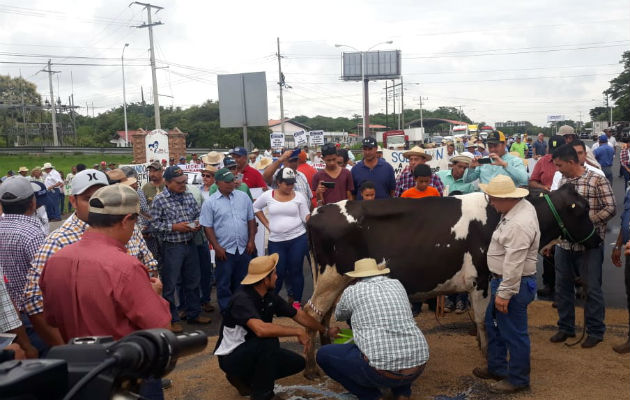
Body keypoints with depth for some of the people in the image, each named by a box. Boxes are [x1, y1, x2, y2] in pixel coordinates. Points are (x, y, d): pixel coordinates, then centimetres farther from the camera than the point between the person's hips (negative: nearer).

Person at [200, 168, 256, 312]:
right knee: (224, 284, 5)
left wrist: (251, 241, 3)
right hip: (224, 251, -3)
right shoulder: (210, 202, -5)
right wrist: (217, 247, -10)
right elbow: (207, 227, -5)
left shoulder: (243, 197, 5)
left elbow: (251, 220, 10)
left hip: (244, 249, 3)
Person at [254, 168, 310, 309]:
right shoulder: (268, 195, -1)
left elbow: (306, 216, 1)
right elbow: (256, 208, 13)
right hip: (276, 241, 0)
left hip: (298, 239, 0)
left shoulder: (299, 196, -1)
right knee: (279, 272, 4)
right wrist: (266, 224, 7)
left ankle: (296, 301, 17)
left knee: (295, 271, 4)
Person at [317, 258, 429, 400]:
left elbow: (339, 316, 27)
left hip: (381, 373, -5)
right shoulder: (397, 285, 16)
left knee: (323, 354, 13)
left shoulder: (352, 291, 5)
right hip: (418, 368, 5)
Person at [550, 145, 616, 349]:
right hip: (564, 244, 6)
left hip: (589, 245, -6)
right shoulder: (563, 181, 8)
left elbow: (610, 208, -12)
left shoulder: (597, 179, -10)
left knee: (592, 289, 6)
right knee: (563, 287, 14)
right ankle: (566, 327, 30)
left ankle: (595, 331, 22)